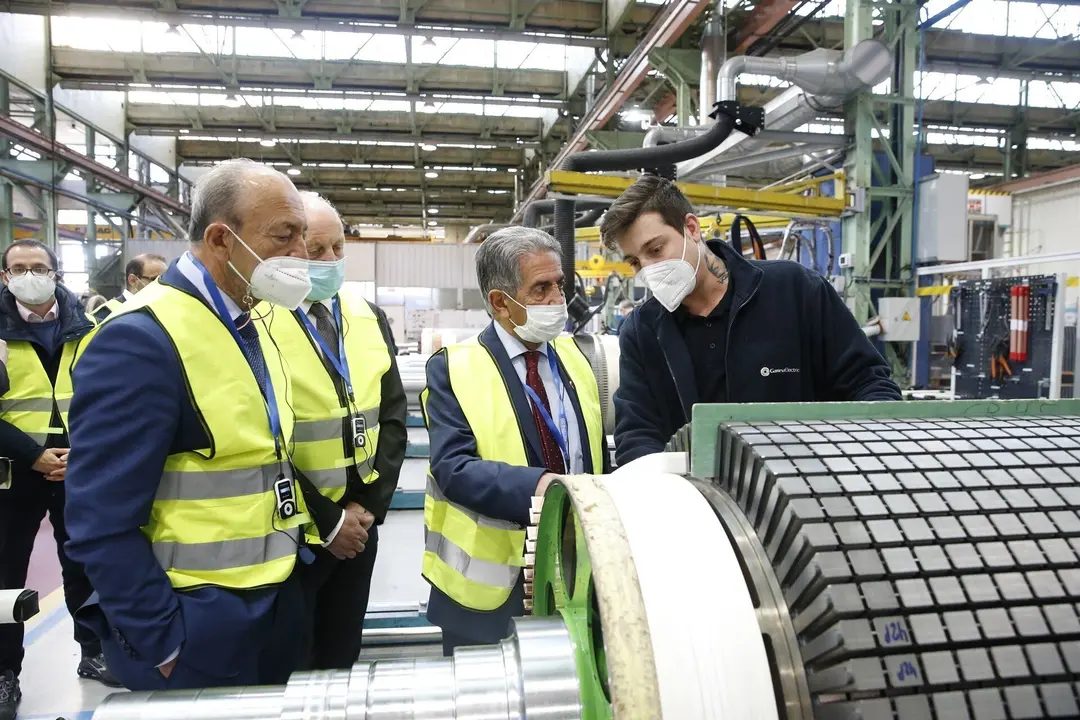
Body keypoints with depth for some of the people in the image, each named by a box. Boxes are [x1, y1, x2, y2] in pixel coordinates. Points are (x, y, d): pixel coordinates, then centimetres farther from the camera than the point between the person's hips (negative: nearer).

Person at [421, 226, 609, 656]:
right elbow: (453, 467, -19)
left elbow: (598, 451, 10)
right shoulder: (455, 369, -8)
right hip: (493, 578, -4)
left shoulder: (576, 355, 7)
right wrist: (536, 487, -32)